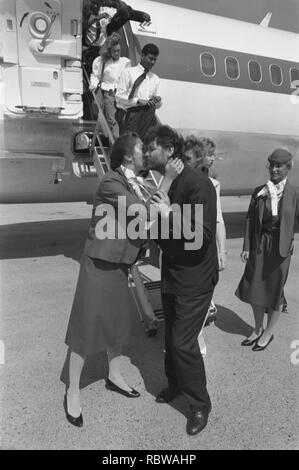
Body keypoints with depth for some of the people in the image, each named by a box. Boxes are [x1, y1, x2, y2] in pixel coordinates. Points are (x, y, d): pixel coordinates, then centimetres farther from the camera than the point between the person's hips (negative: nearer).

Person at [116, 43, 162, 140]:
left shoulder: (155, 79, 21)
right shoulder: (128, 72, 6)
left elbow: (158, 105, 21)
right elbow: (119, 96, -4)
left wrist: (158, 100, -4)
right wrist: (138, 100, -15)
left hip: (148, 114, 4)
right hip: (132, 113, -4)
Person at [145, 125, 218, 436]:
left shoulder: (197, 184, -19)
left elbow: (204, 234, -27)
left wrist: (171, 212, -30)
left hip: (195, 277, -7)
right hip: (171, 273, 8)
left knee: (183, 342, -3)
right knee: (171, 336, 20)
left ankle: (200, 405, 21)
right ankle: (175, 384, 44)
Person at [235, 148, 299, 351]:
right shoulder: (259, 191, 2)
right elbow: (250, 219, 3)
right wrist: (246, 247, -1)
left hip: (280, 247, -3)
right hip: (259, 246, 3)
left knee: (274, 291, 9)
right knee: (254, 289, 12)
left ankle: (268, 333, 30)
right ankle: (258, 329, 34)